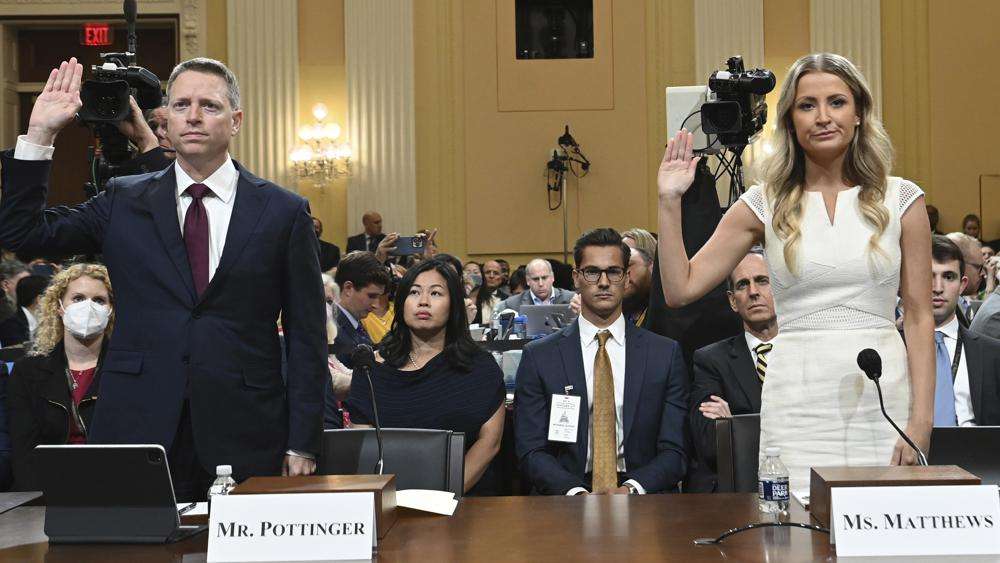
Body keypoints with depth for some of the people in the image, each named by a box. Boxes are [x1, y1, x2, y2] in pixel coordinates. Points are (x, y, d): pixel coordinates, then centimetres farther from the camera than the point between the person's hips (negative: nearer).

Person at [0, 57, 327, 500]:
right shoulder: (125, 201, 9)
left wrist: (302, 446, -3)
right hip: (137, 430, 2)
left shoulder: (284, 212, 2)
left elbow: (305, 337, 1)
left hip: (246, 442, -1)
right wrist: (40, 133, -3)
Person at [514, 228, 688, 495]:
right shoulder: (539, 357, 6)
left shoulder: (666, 354, 7)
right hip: (566, 495, 0)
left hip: (642, 496, 1)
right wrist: (577, 493, -17)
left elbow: (674, 450, 3)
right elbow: (531, 451, 1)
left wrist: (632, 488, -15)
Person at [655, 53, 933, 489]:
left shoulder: (900, 199, 4)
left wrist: (922, 420, -4)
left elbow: (919, 317, 3)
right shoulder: (765, 204, 3)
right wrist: (669, 201, -6)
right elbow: (680, 290, 1)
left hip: (883, 397, 1)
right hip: (797, 400, 0)